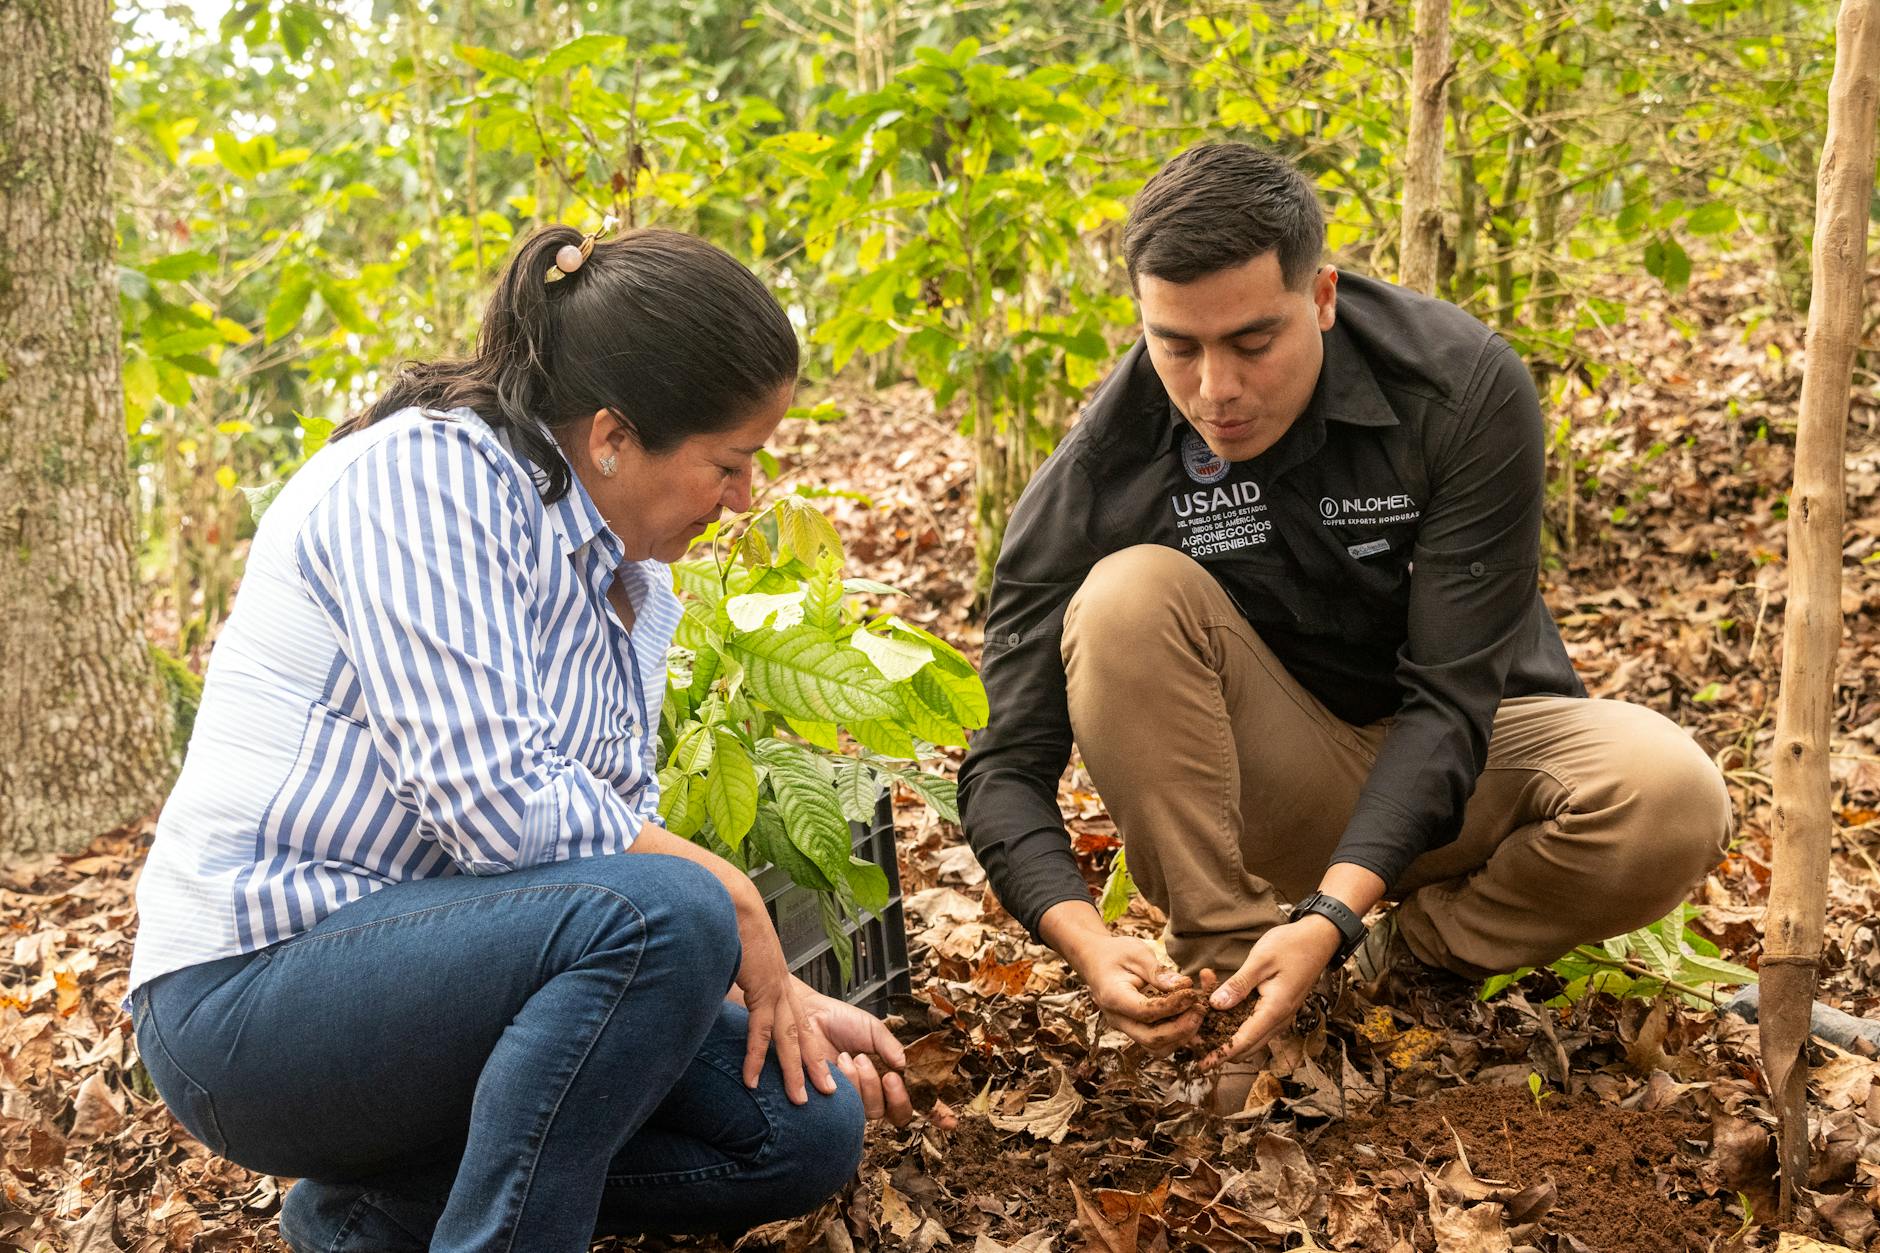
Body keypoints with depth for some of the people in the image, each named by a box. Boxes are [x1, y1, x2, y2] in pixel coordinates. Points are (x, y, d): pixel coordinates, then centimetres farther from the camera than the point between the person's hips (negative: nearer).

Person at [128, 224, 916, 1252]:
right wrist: (730, 899, -16)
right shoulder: (429, 472, -17)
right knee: (664, 914, -31)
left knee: (810, 1126, -1)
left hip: (442, 966, 9)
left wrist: (780, 995, 1)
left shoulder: (629, 578, 9)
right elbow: (494, 804, -26)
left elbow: (617, 831, 11)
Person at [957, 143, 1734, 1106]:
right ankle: (1226, 967, -18)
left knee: (1672, 801, -31)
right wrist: (1084, 939, -37)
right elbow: (1007, 765, -18)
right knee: (1129, 595, -29)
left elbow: (1449, 698, -23)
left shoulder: (1466, 387, -21)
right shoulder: (1100, 471, -20)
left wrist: (1333, 915, -36)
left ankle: (1409, 957, -5)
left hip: (1466, 750, 0)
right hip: (1269, 792, 0)